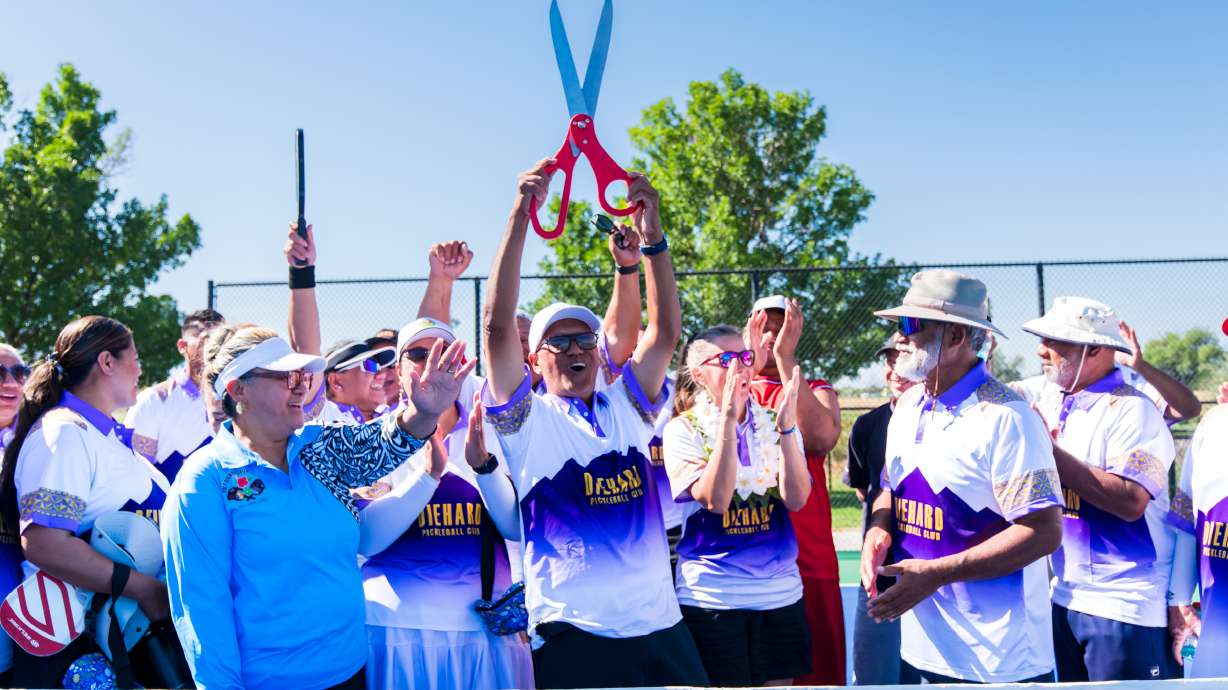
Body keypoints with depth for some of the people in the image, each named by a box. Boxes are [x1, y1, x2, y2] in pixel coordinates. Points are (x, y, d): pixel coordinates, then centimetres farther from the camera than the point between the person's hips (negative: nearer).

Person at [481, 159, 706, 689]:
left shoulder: (627, 407, 11)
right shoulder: (526, 419, 1)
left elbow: (665, 330, 2)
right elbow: (497, 325, -11)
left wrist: (651, 234, -7)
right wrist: (521, 214, -16)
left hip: (659, 624, 4)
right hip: (572, 633, -3)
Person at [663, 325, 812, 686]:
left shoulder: (774, 424, 5)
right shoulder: (683, 429, -5)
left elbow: (796, 498, -9)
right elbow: (714, 500, -19)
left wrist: (786, 427, -19)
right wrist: (728, 420, -24)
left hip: (780, 594, 3)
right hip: (711, 597, -3)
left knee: (779, 680, 10)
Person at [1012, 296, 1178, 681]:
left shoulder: (1131, 410, -15)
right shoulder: (1046, 399, 6)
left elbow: (1131, 501, -27)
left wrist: (1049, 451, -23)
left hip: (1124, 605, -7)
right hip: (1063, 597, 7)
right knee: (1069, 680, 17)